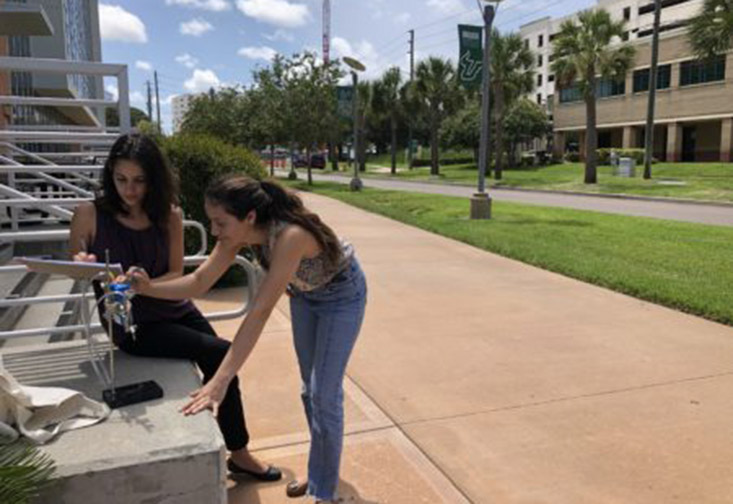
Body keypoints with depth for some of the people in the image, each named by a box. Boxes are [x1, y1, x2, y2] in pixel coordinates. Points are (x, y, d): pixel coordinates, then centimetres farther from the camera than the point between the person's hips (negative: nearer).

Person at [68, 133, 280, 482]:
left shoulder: (169, 215, -3)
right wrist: (82, 265, -22)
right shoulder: (89, 214, -10)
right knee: (220, 354, -18)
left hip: (174, 308, 4)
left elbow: (176, 273, 0)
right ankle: (238, 453, 3)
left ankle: (238, 453, 17)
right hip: (131, 323, -4)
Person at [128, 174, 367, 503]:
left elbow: (260, 311, -46)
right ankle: (321, 472, 34)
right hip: (305, 292, 7)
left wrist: (220, 381, -48)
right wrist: (149, 288, -33)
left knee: (324, 394, -5)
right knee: (309, 389, 15)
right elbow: (199, 282, -17)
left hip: (341, 293, -7)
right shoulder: (240, 233, -21)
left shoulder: (290, 236, -42)